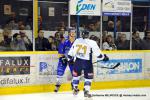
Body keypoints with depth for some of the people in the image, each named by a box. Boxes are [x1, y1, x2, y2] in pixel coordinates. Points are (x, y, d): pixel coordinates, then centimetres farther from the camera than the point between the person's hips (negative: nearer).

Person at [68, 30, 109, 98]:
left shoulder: (77, 41, 6)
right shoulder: (92, 43, -6)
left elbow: (72, 51, 13)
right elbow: (97, 53, -6)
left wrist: (70, 58, 25)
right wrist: (103, 57, 9)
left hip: (77, 61, 4)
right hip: (87, 62, -4)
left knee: (76, 74, 23)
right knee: (88, 77, 11)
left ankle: (75, 89, 32)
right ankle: (86, 91, 6)